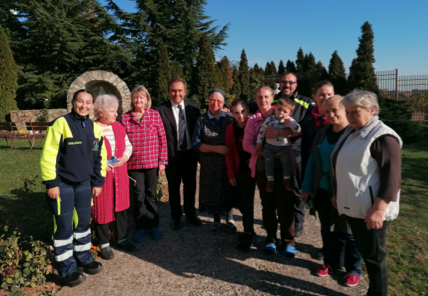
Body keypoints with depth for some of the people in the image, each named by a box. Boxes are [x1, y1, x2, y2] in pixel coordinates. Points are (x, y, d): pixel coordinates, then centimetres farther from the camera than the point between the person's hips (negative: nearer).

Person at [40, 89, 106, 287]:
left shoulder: (95, 128, 6)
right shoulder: (61, 124, -13)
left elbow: (99, 158, 12)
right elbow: (48, 156, -14)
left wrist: (98, 182, 11)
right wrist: (51, 184, -14)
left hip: (84, 183, 6)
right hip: (62, 184, -5)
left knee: (83, 222, 15)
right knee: (64, 226, 2)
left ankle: (84, 259, 31)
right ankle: (66, 269, 16)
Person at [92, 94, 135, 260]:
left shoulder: (118, 126, 8)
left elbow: (128, 145, 12)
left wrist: (124, 157, -5)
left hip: (119, 175, 6)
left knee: (121, 206, 14)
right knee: (101, 208, 5)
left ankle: (121, 238, 30)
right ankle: (104, 244, 21)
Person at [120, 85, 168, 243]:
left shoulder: (155, 114, 0)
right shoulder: (125, 117, 0)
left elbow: (162, 139, 1)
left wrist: (162, 161, -2)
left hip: (152, 162, 0)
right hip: (133, 163, 0)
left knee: (151, 195, 12)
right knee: (139, 196, 8)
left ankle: (153, 225, 26)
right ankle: (141, 227, 23)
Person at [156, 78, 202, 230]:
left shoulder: (193, 107, 0)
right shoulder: (161, 110, -10)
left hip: (190, 154, 3)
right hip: (172, 155, -2)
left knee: (190, 185, 17)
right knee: (174, 187, 13)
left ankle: (190, 213, 38)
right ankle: (176, 216, 33)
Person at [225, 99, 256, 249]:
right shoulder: (230, 129, -1)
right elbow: (229, 152, 1)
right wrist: (231, 174, -1)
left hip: (250, 167, -3)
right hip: (237, 169, 3)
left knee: (246, 200, -7)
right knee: (240, 201, 7)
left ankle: (248, 235, 4)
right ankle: (249, 229, 27)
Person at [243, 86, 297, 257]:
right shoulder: (253, 120, 10)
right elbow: (247, 144, 1)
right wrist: (262, 151, -17)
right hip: (261, 167, 2)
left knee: (285, 204, -1)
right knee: (268, 204, 10)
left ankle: (288, 241, 14)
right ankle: (271, 239, 25)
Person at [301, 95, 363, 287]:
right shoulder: (322, 133, 7)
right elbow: (312, 161, 9)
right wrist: (307, 187, 7)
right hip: (322, 191, 5)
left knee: (347, 231, 9)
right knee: (327, 228, 17)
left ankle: (354, 269, 29)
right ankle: (330, 262, 36)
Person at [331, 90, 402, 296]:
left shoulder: (383, 137, -16)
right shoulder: (351, 132, 11)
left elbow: (392, 178, -21)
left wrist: (378, 209, -26)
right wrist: (338, 194, 22)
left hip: (370, 210, -8)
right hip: (353, 206, 8)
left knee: (374, 256, 6)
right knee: (363, 251, 18)